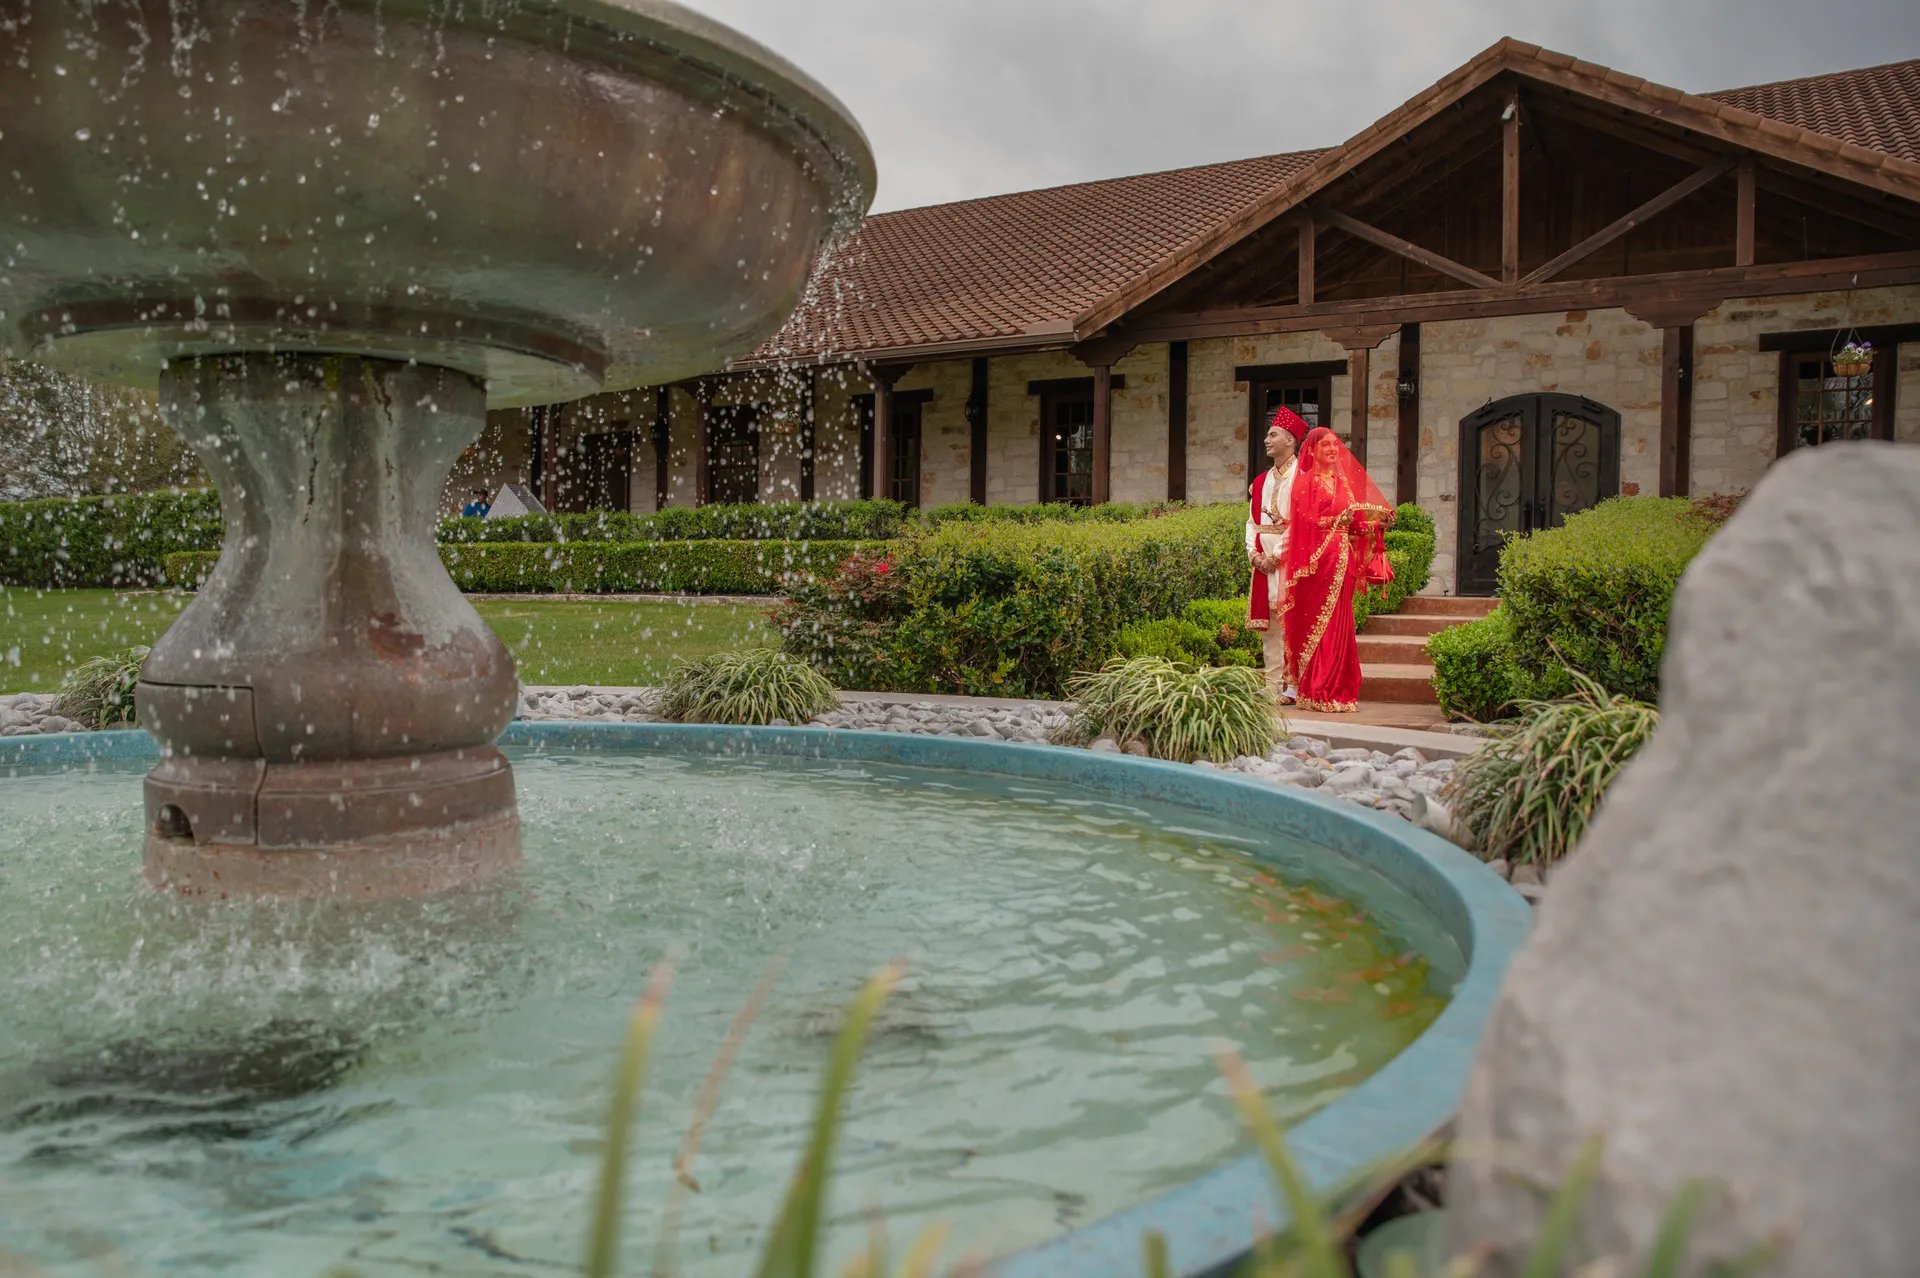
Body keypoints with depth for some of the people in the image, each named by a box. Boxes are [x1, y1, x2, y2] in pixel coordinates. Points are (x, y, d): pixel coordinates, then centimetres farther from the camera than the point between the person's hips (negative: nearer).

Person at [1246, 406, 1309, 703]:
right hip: (1264, 561, 7)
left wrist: (1277, 556, -15)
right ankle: (1273, 686, 11)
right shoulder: (1260, 482, 19)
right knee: (1269, 623, 7)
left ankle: (1293, 687, -7)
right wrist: (1254, 554, 0)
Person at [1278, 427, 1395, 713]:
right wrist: (1337, 520, -21)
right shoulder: (1305, 482, 1)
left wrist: (1376, 524, -2)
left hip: (1341, 560, 5)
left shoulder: (1343, 482, 18)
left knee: (1337, 622, 3)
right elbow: (1306, 521, -10)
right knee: (1318, 623, -6)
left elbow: (1353, 524, 14)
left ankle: (1335, 690, 7)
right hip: (1316, 558, -5)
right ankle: (1320, 693, -2)